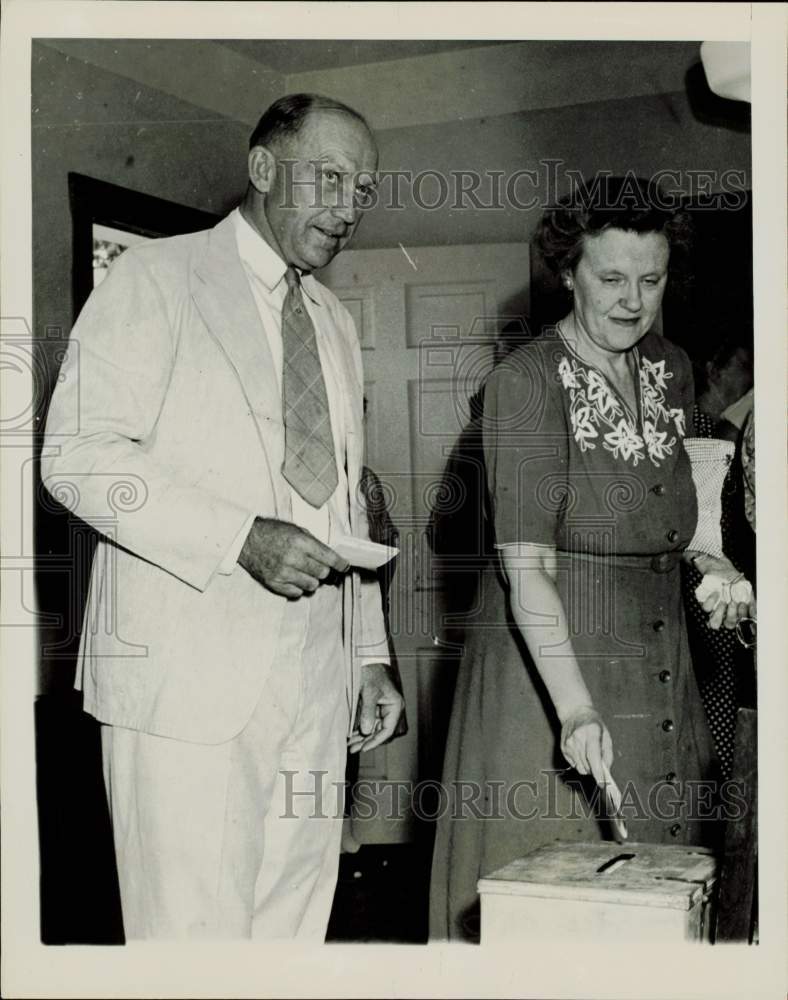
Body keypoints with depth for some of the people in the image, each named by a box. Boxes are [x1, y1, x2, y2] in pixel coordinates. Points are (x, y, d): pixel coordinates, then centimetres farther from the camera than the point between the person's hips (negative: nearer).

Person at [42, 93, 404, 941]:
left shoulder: (336, 323, 21)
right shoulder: (155, 278, -1)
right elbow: (77, 455, -11)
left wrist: (369, 655, 16)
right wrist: (242, 538, -20)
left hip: (313, 683, 6)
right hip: (182, 676, -6)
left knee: (294, 933, 8)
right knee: (193, 933, -5)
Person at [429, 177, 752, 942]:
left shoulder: (672, 369, 7)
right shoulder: (525, 382, -14)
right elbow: (526, 566, -23)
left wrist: (708, 564, 7)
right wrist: (576, 708, -32)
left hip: (657, 670, 6)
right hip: (549, 659, -6)